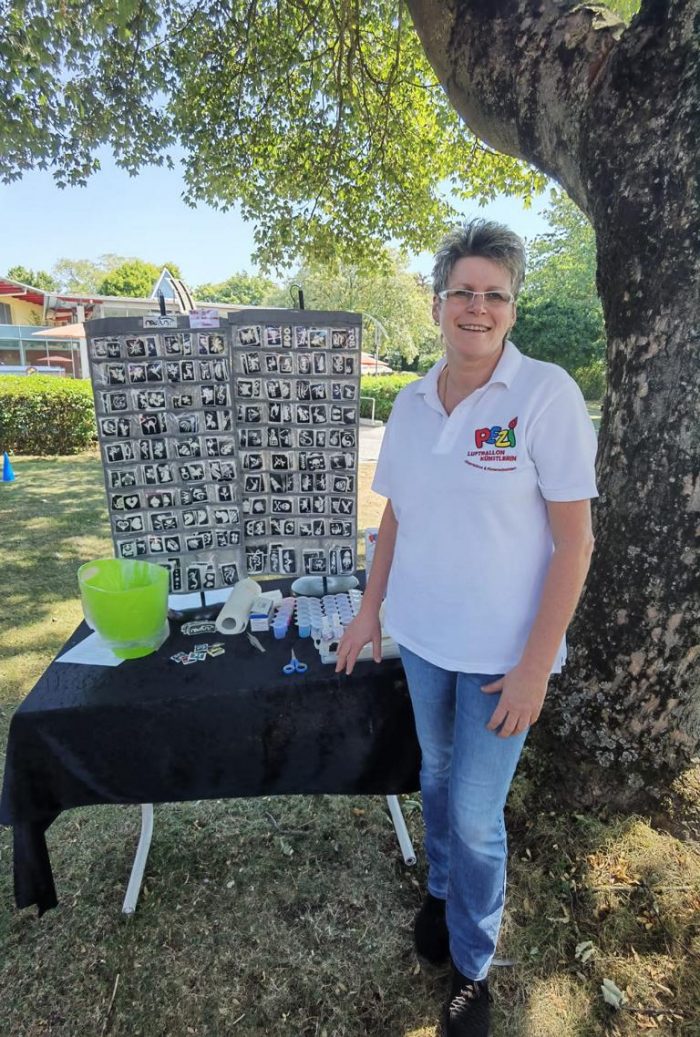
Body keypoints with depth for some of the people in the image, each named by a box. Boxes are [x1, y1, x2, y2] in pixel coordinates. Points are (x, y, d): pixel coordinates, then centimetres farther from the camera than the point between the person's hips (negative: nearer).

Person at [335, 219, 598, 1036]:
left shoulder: (547, 394, -14)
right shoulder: (412, 401, 1)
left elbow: (574, 543, -15)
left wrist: (534, 666, -15)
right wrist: (370, 610, 7)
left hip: (500, 652, -4)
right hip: (421, 634, 5)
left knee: (475, 815, 7)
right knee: (435, 773, 23)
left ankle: (472, 965, 37)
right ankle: (441, 890, 52)